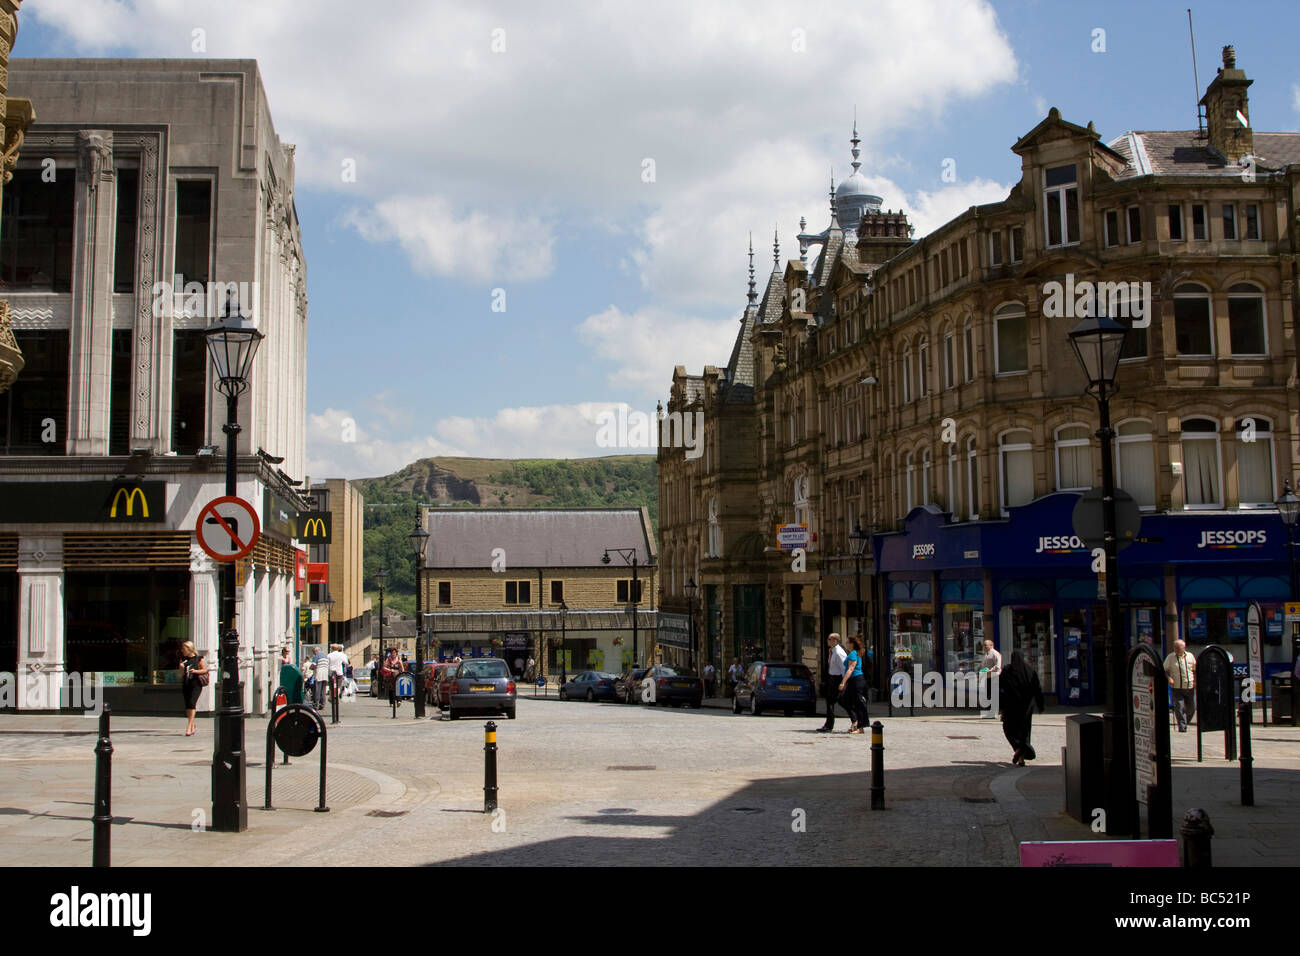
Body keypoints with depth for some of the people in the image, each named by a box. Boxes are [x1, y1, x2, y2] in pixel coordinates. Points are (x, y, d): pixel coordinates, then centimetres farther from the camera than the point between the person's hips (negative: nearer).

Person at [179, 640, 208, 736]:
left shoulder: (198, 658, -1)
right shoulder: (183, 659, 11)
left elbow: (205, 670, 3)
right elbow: (181, 674, 10)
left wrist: (195, 671, -12)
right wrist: (181, 668, -10)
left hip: (196, 684, -5)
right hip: (186, 684, 5)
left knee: (192, 703, -18)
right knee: (187, 705, 7)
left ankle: (188, 727, -19)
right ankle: (192, 728, 19)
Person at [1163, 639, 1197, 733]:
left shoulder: (1190, 656, 7)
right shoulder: (1170, 658, 1)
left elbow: (1195, 670, 16)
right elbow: (1165, 670, 5)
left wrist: (1196, 681, 3)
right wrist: (1169, 678, -13)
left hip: (1190, 687, 2)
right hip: (1176, 687, -2)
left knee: (1192, 707, 6)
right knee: (1179, 707, -12)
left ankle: (1185, 722, 30)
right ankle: (1182, 726, -7)